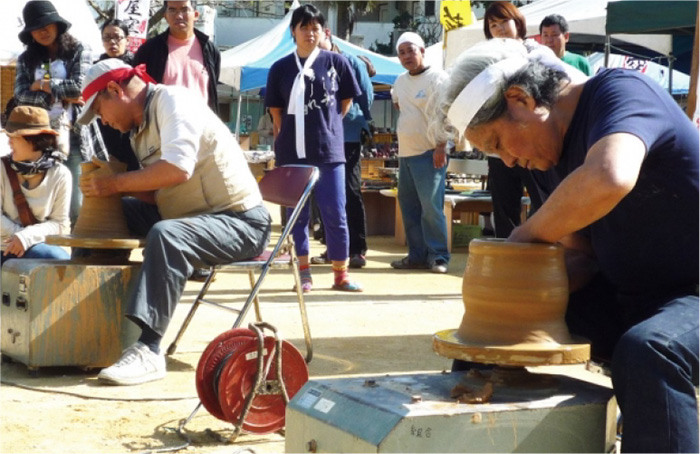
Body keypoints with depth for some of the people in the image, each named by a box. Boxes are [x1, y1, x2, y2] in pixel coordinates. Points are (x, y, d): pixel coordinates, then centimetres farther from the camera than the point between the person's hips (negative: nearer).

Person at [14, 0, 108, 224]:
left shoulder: (79, 52, 6)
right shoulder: (26, 60, 15)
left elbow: (78, 87, -9)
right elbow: (21, 95, 0)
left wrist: (43, 84, 0)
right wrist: (60, 95, -10)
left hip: (74, 137, -3)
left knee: (74, 205, -5)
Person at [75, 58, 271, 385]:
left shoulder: (173, 101, -14)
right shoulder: (140, 127, 13)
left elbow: (178, 169, -29)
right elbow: (156, 192, 8)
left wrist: (116, 182, -20)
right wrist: (113, 182, -7)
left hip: (239, 221, -10)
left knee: (165, 236, -36)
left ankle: (148, 350, -38)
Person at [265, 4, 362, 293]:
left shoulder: (336, 62, 1)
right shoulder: (281, 68, 4)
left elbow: (346, 100, 12)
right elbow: (275, 109, 9)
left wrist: (327, 127, 11)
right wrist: (287, 139, 6)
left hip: (329, 151, -1)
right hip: (292, 152, 1)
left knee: (335, 215, 0)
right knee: (297, 214, 6)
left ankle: (340, 275, 8)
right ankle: (303, 273, 14)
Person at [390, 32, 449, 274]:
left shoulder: (437, 77, -9)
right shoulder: (401, 81, 14)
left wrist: (440, 146, -20)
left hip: (429, 153, -8)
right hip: (405, 153, 8)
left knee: (431, 205, -11)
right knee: (409, 206, 9)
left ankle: (438, 256, -4)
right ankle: (417, 255, 16)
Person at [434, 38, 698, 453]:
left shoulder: (620, 91, -20)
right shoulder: (548, 157, 6)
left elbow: (610, 179, -42)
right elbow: (584, 255, 6)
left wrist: (528, 235, -26)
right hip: (624, 295, 8)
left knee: (646, 353, -38)